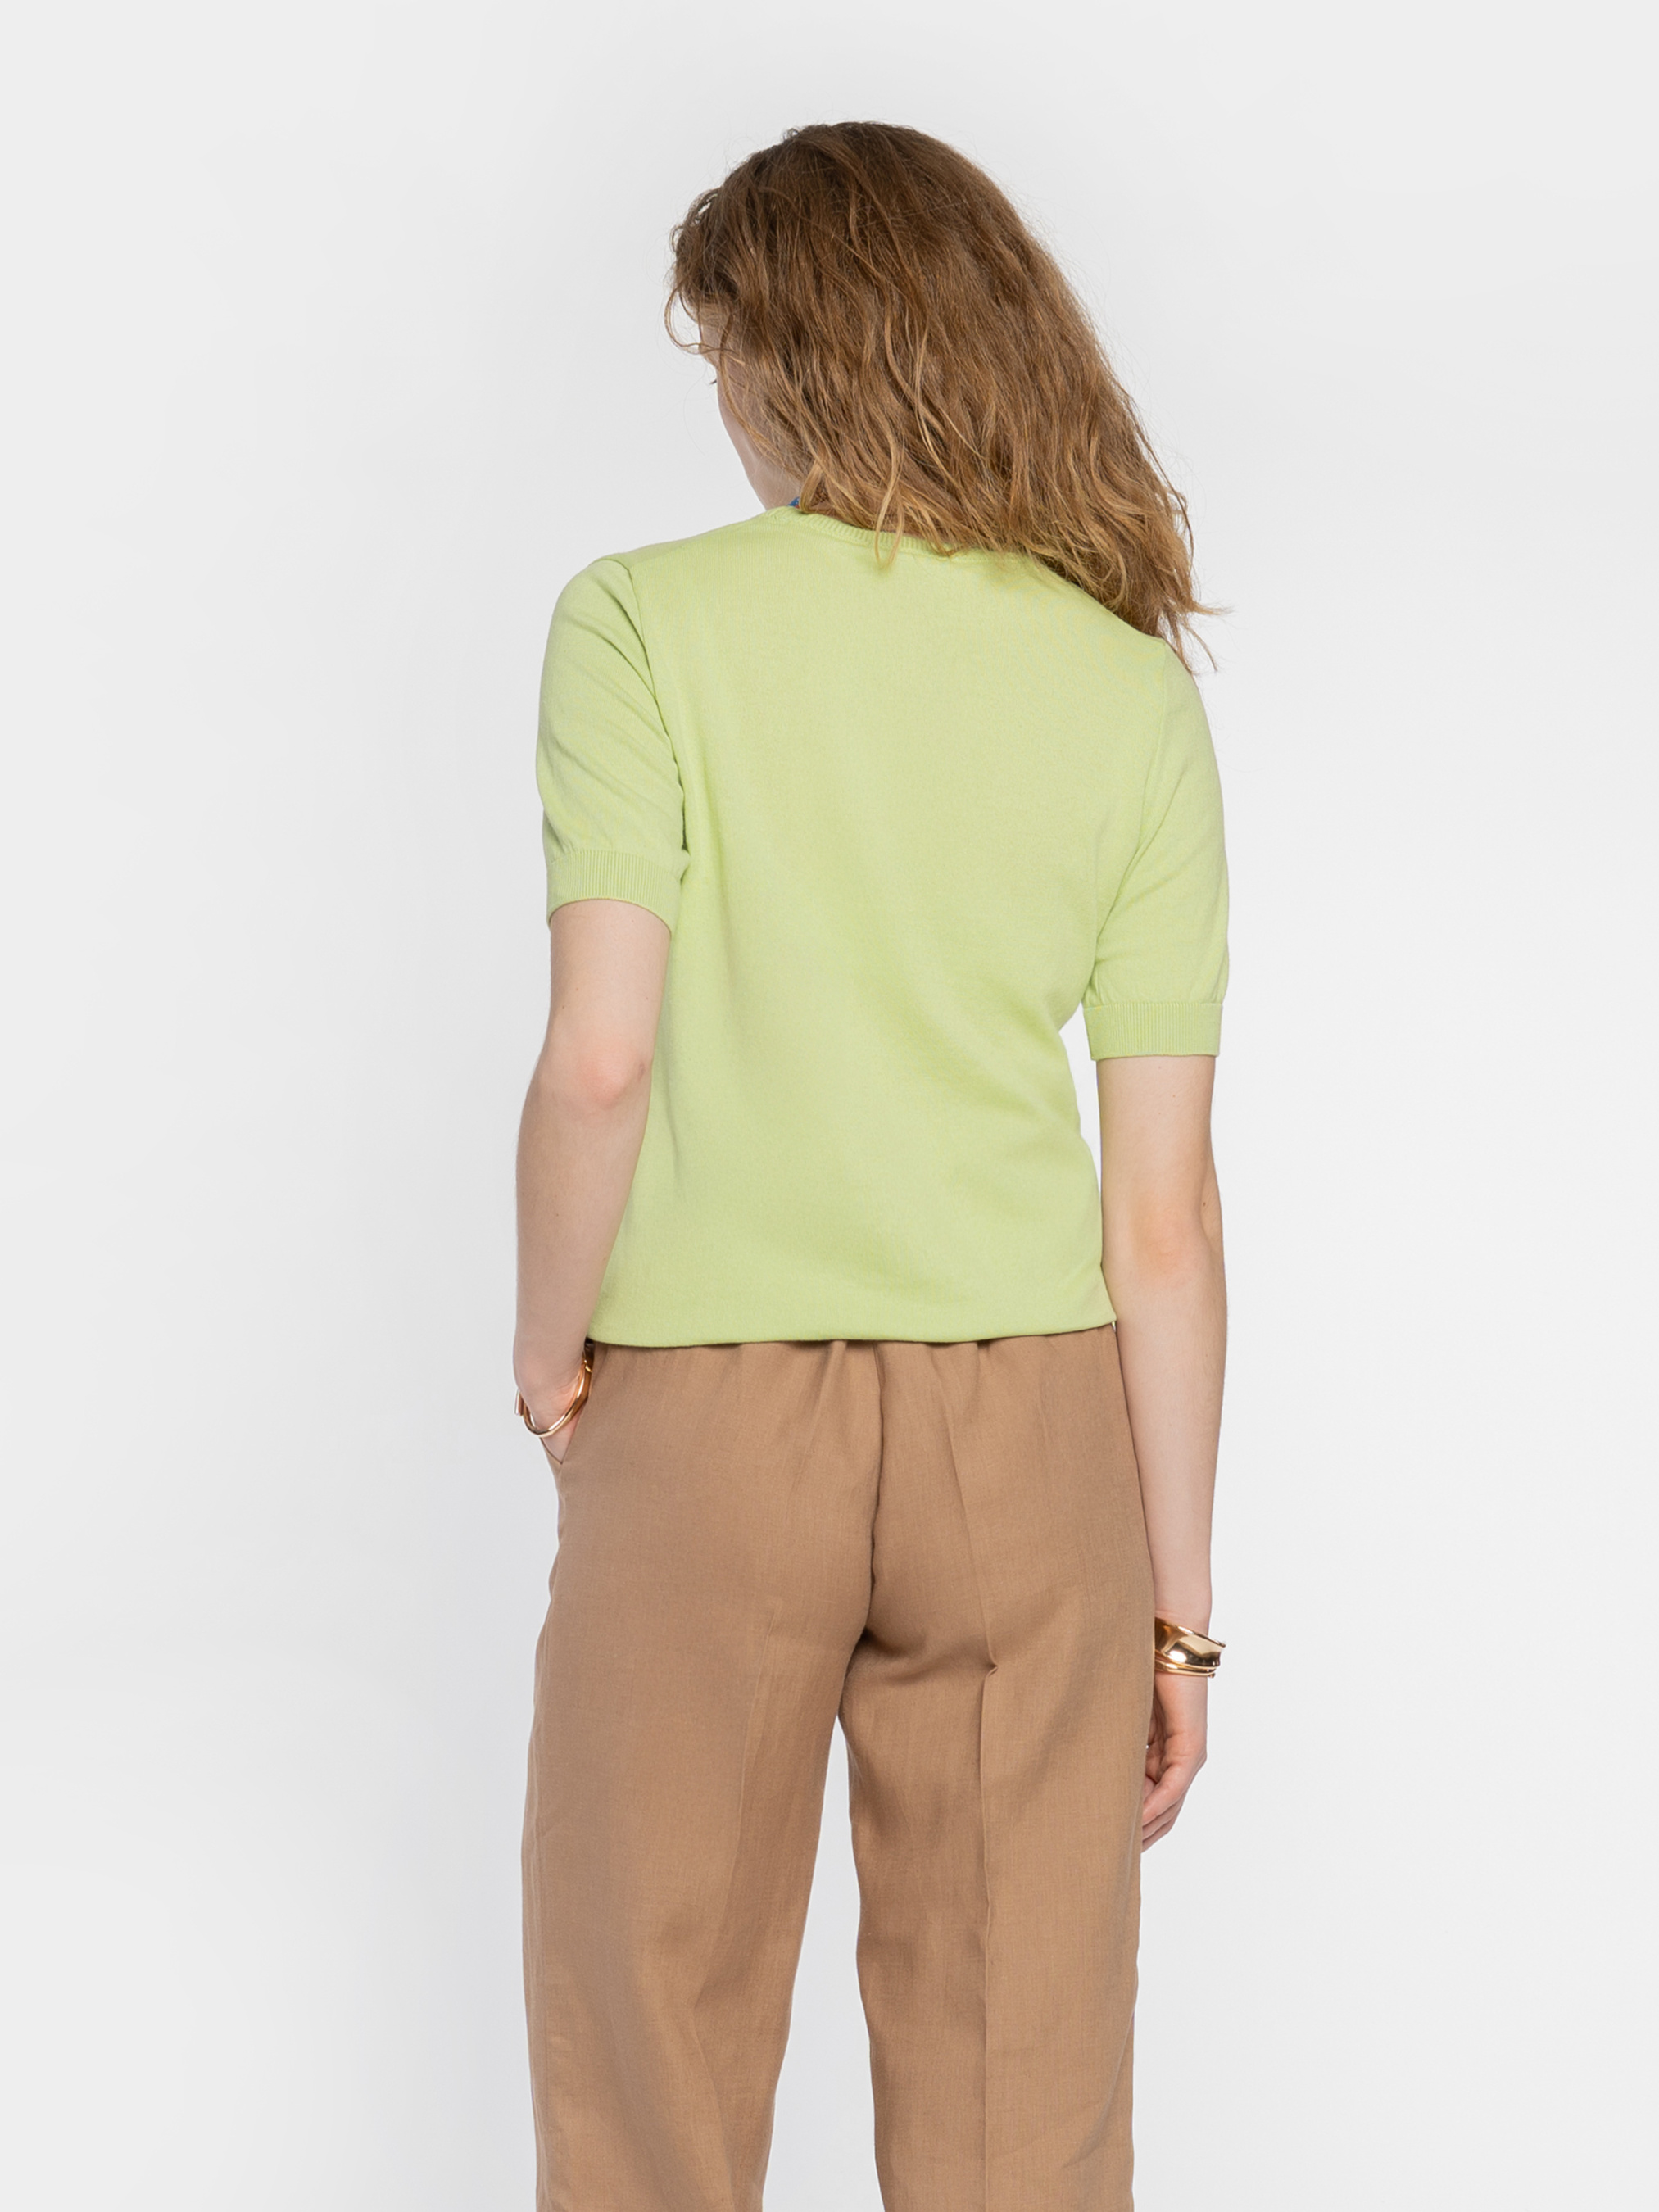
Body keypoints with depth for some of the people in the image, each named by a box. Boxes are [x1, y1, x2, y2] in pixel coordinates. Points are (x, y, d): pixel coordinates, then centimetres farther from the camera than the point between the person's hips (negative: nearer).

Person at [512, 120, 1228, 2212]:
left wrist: (551, 1362, -1)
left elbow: (598, 1063, -19)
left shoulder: (647, 622, -8)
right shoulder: (1138, 692, 1)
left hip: (709, 1413, -2)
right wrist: (1177, 1606, 7)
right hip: (1026, 1420, 3)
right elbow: (1164, 1211, 0)